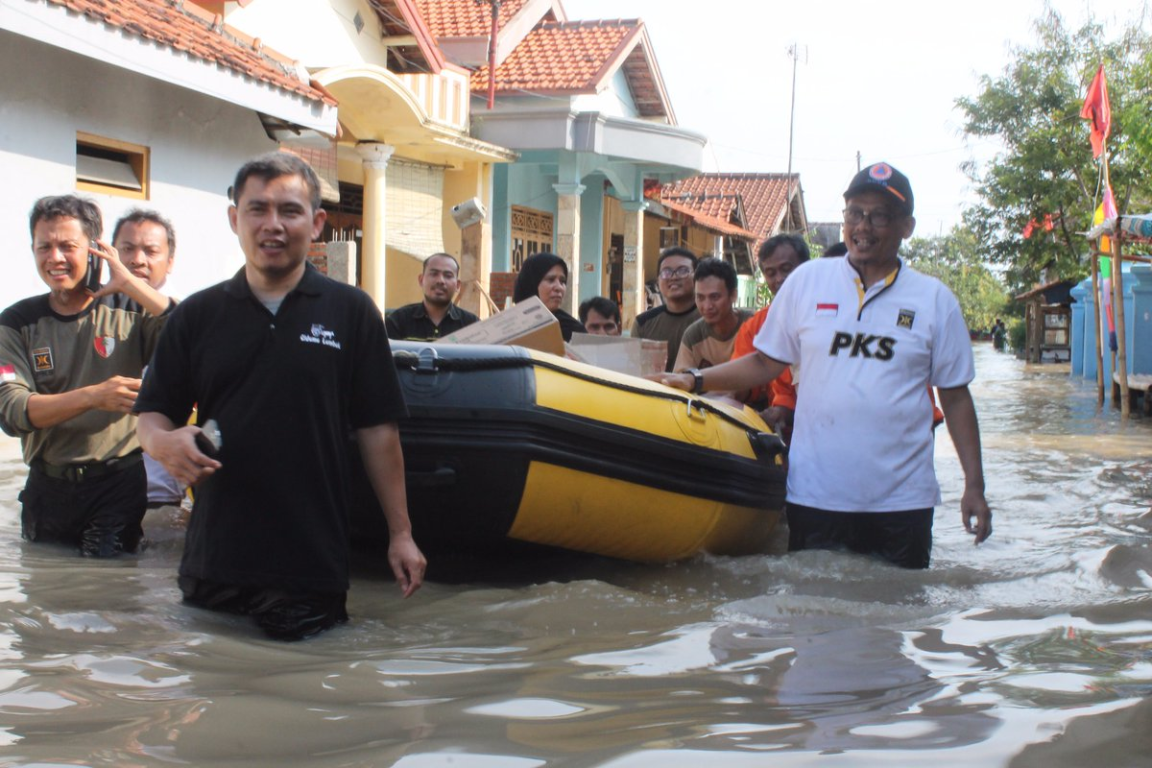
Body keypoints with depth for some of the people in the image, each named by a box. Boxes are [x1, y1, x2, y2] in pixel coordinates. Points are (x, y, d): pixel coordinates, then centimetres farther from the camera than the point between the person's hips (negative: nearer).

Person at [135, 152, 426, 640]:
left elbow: (378, 430, 3)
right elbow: (151, 415, 10)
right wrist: (166, 442, -14)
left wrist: (401, 534, 0)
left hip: (314, 568, -2)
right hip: (212, 565, 2)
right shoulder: (197, 316, 9)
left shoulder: (351, 312, 4)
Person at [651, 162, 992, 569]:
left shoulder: (935, 300, 4)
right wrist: (696, 380, -1)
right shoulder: (806, 281, 5)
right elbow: (766, 363, 11)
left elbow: (955, 397, 6)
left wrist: (974, 486, 2)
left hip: (901, 500, 0)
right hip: (814, 494, 0)